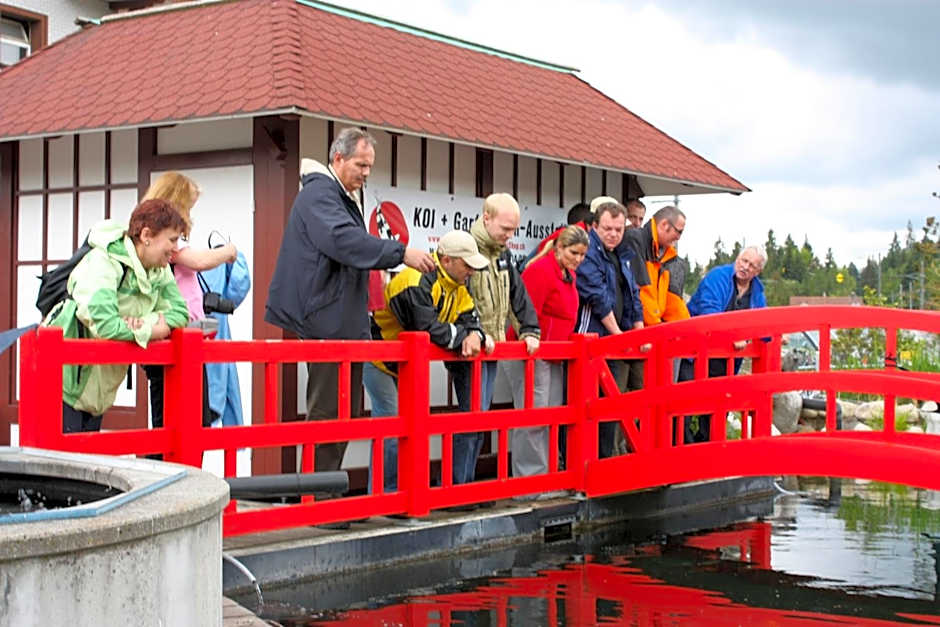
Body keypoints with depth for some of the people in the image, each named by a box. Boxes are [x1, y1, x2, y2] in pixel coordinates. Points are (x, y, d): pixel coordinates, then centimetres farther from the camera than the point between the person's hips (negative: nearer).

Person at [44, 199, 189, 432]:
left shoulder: (160, 269, 1)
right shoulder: (103, 263, -24)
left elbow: (179, 313, -3)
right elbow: (104, 325, -35)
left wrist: (144, 323, -22)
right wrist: (148, 330, -19)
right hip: (67, 372, -8)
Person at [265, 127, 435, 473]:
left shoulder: (346, 198, 20)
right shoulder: (319, 193, -11)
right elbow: (344, 239, -28)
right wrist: (401, 253, -31)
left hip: (347, 323, 10)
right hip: (326, 322, -10)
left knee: (346, 412, 11)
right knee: (327, 412, -8)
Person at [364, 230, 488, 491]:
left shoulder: (457, 288, 3)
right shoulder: (417, 283, -30)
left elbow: (470, 320, -1)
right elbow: (430, 329, -38)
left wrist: (475, 335, -25)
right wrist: (463, 336, -23)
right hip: (380, 361, -10)